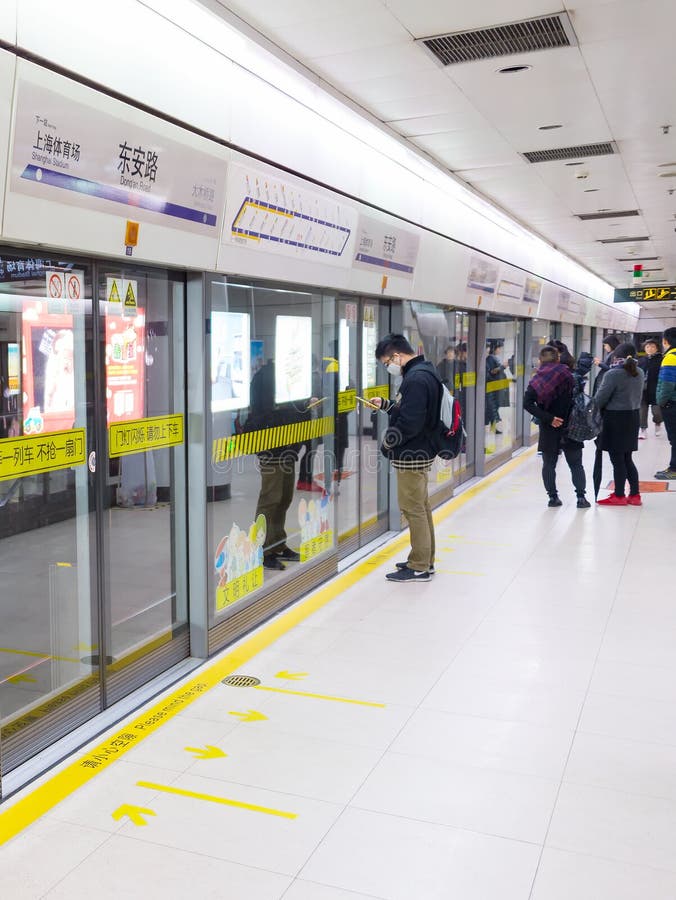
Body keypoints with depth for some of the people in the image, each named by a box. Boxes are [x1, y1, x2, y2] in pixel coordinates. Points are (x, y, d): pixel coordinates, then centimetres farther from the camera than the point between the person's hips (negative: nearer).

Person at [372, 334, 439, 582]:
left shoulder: (415, 379, -21)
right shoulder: (423, 372, 11)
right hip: (420, 452, 10)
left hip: (411, 455, -10)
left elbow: (409, 423, -26)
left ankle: (419, 567, 6)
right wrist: (385, 404, 13)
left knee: (413, 508, -2)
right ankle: (424, 560, 27)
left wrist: (387, 442, -12)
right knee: (421, 507, 17)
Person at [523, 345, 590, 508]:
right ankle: (581, 497, 8)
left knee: (549, 464, 12)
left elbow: (527, 403, -15)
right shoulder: (568, 375, -4)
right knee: (576, 464, 11)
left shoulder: (537, 380, -4)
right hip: (570, 427, 0)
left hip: (548, 429, 0)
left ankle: (553, 496, 11)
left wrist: (548, 418, -16)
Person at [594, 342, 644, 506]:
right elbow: (638, 395, 9)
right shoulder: (639, 373, 4)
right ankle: (634, 495, 18)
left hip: (615, 418, -7)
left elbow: (600, 398, -14)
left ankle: (619, 496, 11)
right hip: (633, 417, 7)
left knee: (617, 459, 3)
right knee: (627, 458, 15)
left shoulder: (613, 374, -18)